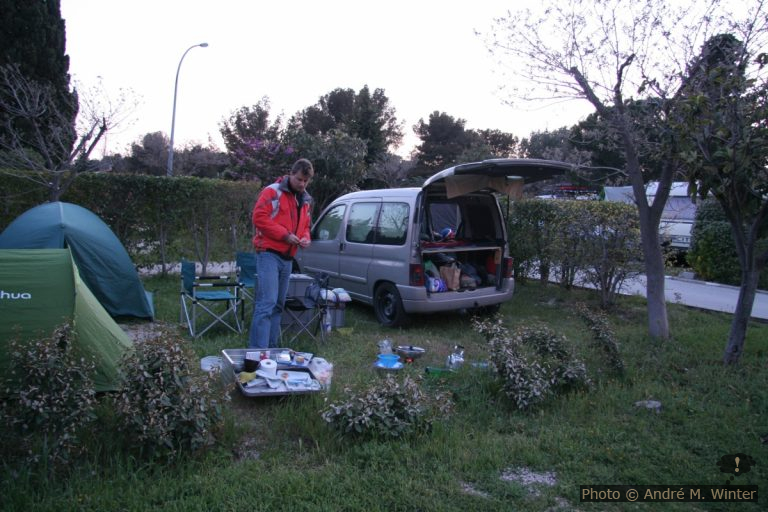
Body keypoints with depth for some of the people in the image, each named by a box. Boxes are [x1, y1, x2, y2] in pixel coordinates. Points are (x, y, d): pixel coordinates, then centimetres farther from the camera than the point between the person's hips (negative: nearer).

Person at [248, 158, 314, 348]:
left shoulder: (306, 200, 17)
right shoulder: (273, 192, -7)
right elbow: (259, 217, -15)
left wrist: (305, 237, 3)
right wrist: (285, 234, -18)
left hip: (287, 258, 8)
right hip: (269, 254, -8)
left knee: (278, 304, 12)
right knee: (267, 302, -15)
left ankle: (272, 346, 20)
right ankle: (258, 350, -14)